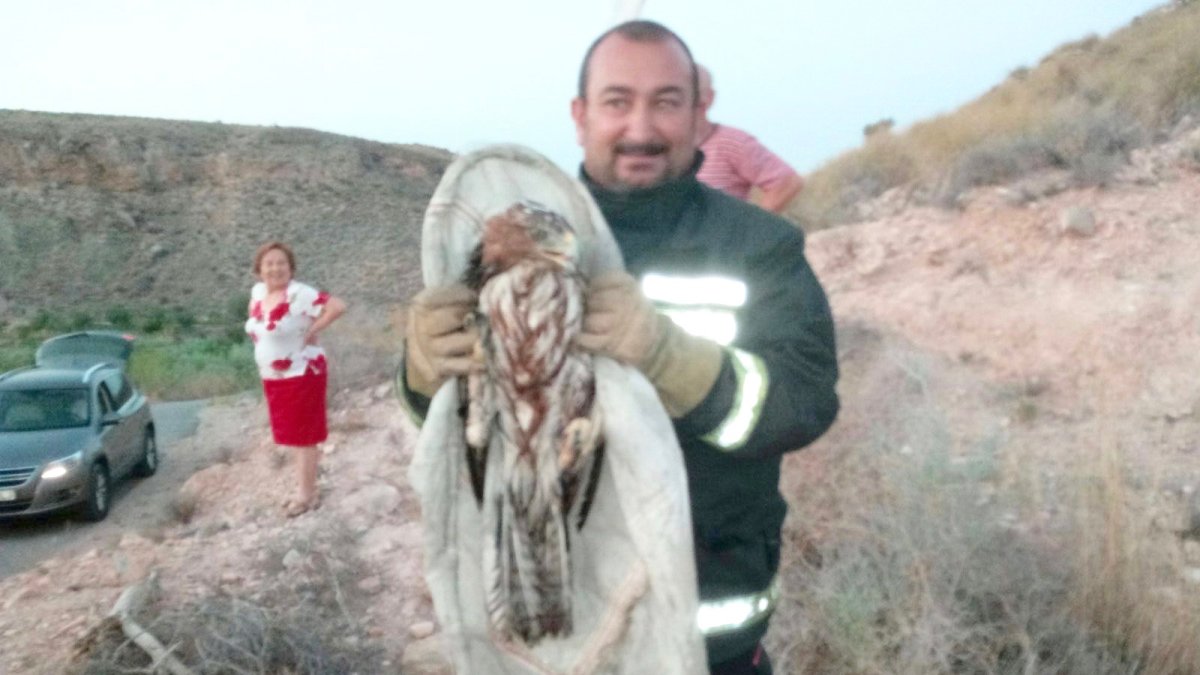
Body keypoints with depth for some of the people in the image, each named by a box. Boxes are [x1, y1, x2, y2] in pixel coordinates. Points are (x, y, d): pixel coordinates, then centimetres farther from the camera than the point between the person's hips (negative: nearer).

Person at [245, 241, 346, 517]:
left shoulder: (300, 294, -21)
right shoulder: (258, 291, 4)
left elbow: (338, 306, -31)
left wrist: (311, 331, -23)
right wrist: (255, 329, 8)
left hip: (301, 375, -8)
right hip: (272, 377, 8)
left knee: (302, 435, 1)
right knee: (289, 433, 17)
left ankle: (307, 494, 13)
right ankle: (305, 487, 31)